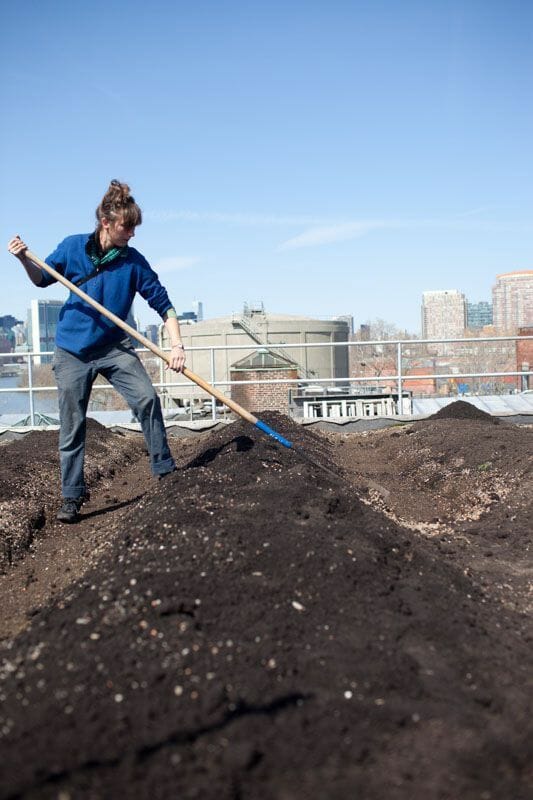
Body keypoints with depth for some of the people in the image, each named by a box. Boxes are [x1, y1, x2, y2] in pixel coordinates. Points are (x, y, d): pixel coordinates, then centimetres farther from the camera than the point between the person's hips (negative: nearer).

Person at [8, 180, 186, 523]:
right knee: (72, 427, 3)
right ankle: (72, 498, 16)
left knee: (147, 399, -18)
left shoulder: (134, 262, -8)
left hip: (114, 347, 0)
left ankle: (165, 471, -2)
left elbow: (163, 304, -9)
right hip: (73, 351, 0)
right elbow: (43, 279, 10)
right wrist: (25, 259, -10)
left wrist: (177, 345, -21)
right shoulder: (73, 247, -5)